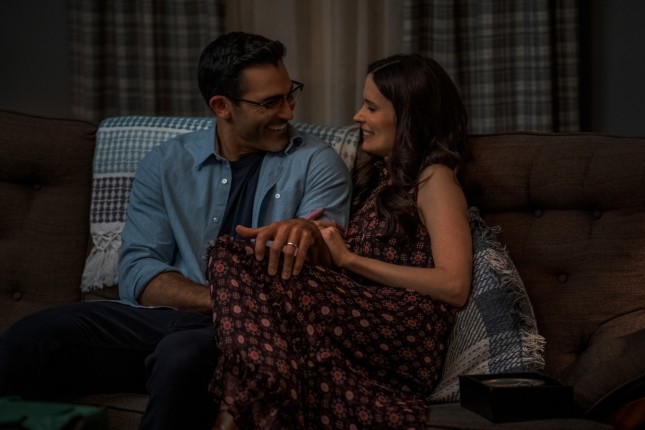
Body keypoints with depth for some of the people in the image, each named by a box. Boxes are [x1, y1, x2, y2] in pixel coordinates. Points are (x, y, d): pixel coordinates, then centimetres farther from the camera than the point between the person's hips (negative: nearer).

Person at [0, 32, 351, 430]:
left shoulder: (317, 164, 4)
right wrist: (220, 300, -17)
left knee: (184, 354, -38)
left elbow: (325, 265, -8)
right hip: (169, 315, 3)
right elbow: (138, 271, 1)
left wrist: (306, 232, -33)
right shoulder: (166, 164, 11)